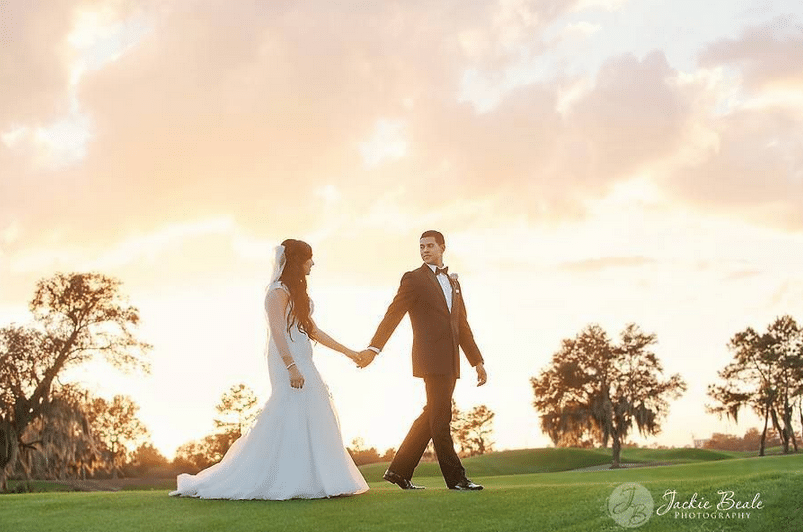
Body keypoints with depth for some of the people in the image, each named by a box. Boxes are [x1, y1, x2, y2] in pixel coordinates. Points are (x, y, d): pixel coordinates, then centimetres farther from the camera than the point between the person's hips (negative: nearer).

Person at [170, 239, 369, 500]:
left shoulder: (295, 292, 20)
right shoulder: (279, 292, -9)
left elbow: (313, 331, 23)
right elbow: (278, 332, -19)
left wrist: (346, 351, 25)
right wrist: (292, 368, -27)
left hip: (301, 363, 10)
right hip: (288, 362, -10)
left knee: (310, 418, 6)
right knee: (291, 418, -12)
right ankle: (291, 483, -9)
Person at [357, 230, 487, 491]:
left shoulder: (453, 282, 20)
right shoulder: (414, 278, 1)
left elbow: (462, 325, 22)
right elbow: (393, 314, -8)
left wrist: (477, 361, 19)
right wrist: (374, 347, -19)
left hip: (450, 361, 7)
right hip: (432, 359, -7)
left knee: (431, 417, 9)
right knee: (440, 417, -5)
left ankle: (399, 470, 16)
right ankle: (455, 477, 0)